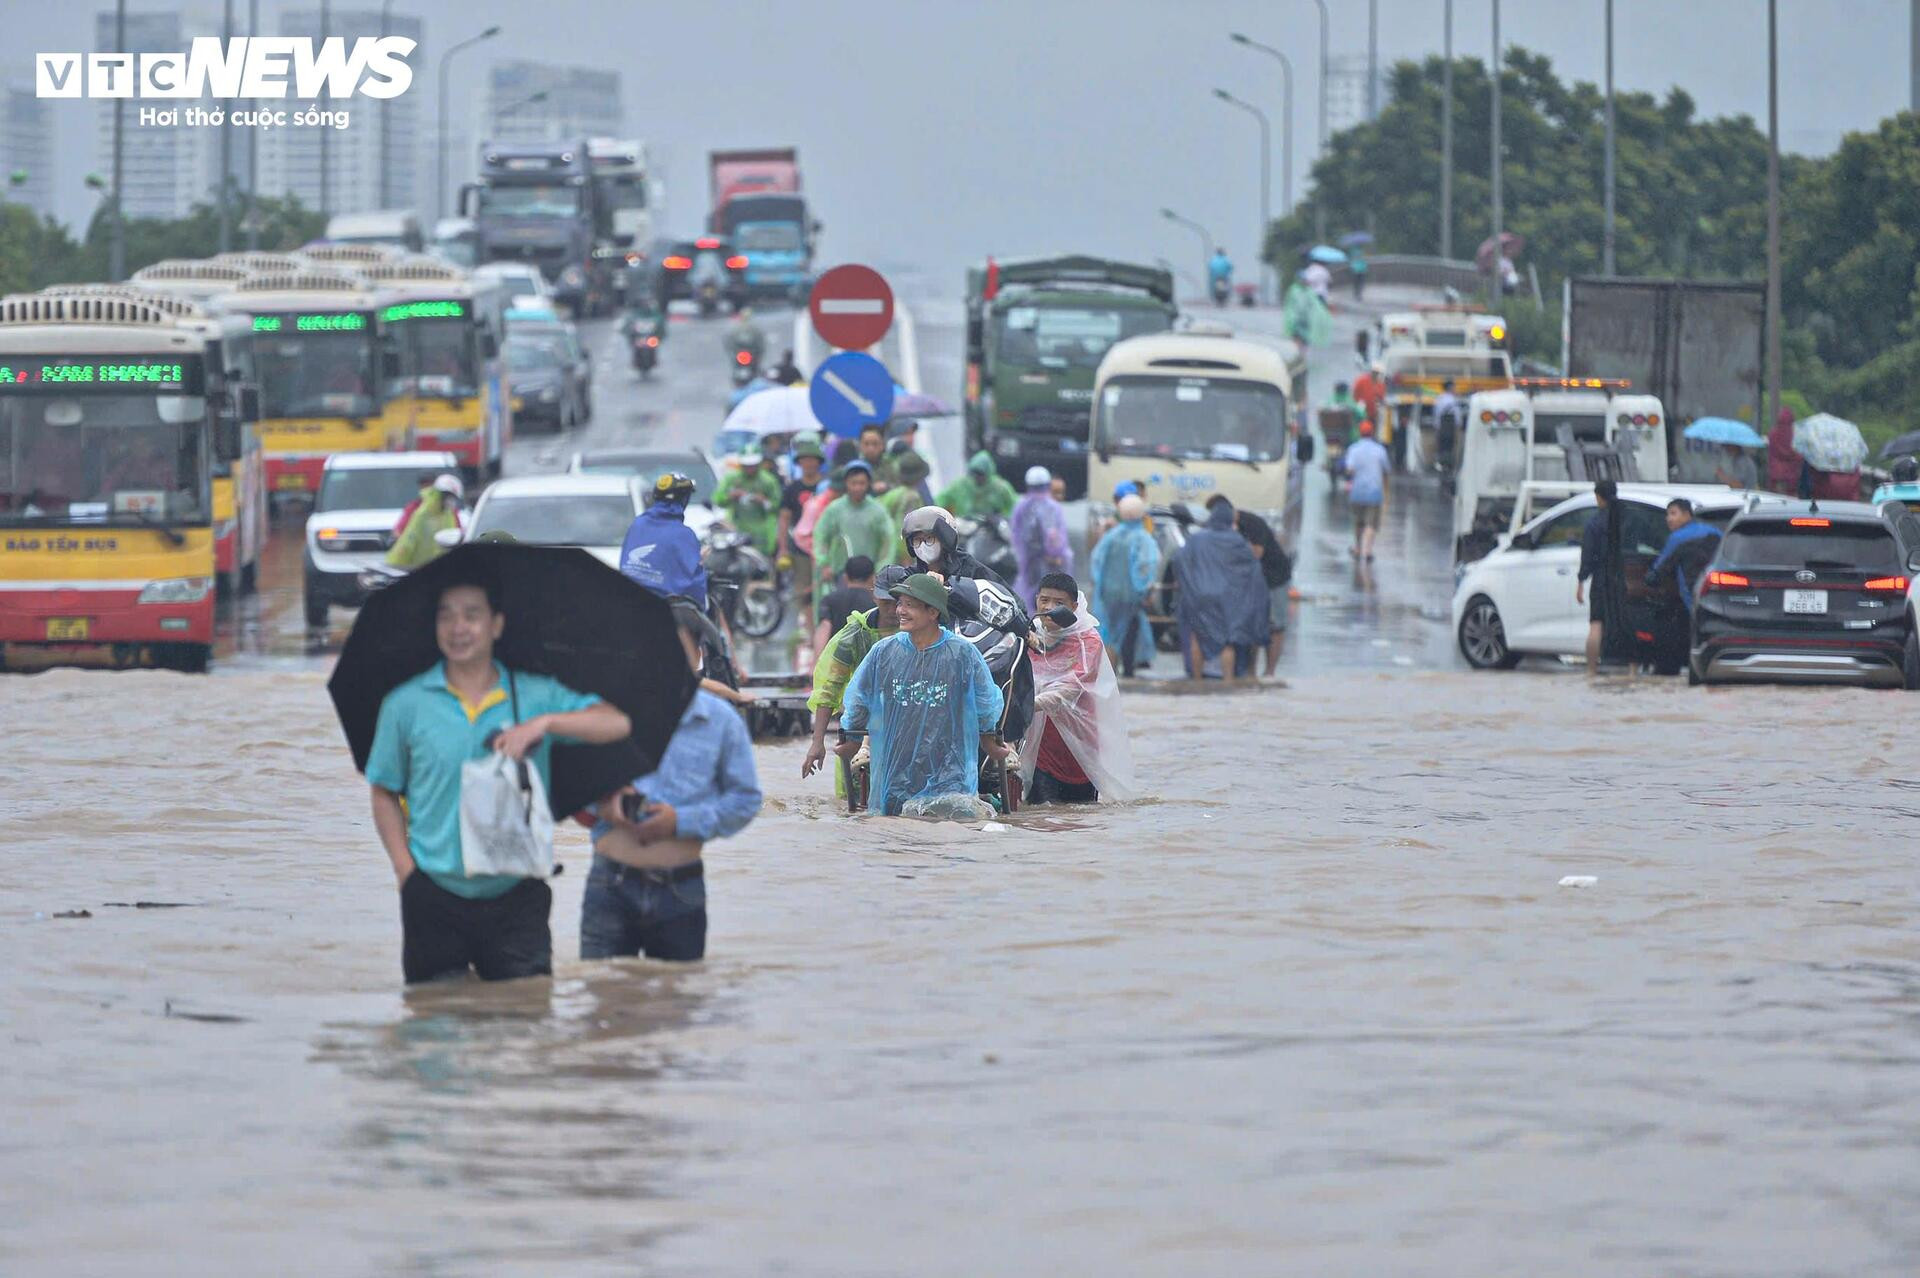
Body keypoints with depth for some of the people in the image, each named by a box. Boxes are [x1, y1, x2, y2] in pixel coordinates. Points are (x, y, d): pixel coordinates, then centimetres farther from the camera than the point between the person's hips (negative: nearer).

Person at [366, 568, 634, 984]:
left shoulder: (536, 695, 3)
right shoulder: (405, 704, 2)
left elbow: (617, 724, -5)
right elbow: (384, 794, 9)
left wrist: (544, 723, -19)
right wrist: (406, 869, -3)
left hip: (514, 898, 0)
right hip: (436, 899, 0)